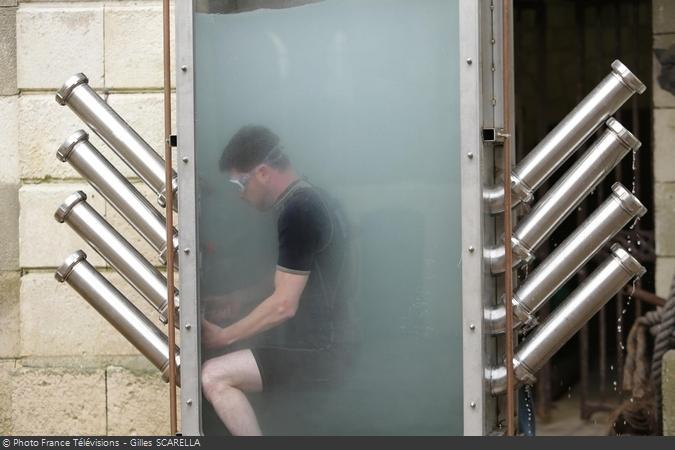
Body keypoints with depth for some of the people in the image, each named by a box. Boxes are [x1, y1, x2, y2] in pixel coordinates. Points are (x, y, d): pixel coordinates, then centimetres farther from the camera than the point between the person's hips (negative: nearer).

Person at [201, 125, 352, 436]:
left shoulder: (298, 212, -19)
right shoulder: (311, 202, 13)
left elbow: (283, 306, -20)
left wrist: (224, 337, -9)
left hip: (315, 353, -11)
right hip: (318, 344, 11)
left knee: (214, 377, -18)